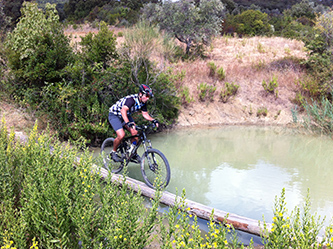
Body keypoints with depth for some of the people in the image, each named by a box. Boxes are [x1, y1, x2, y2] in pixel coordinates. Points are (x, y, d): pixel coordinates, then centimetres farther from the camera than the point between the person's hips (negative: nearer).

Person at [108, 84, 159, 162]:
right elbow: (123, 111, -48)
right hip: (114, 115, -7)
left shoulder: (143, 102, -9)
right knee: (121, 135, -24)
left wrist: (153, 120, -17)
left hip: (126, 115, 7)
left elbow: (145, 114, 0)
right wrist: (128, 123, -61)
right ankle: (113, 152, 1)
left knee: (135, 132, -9)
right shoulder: (131, 99, -34)